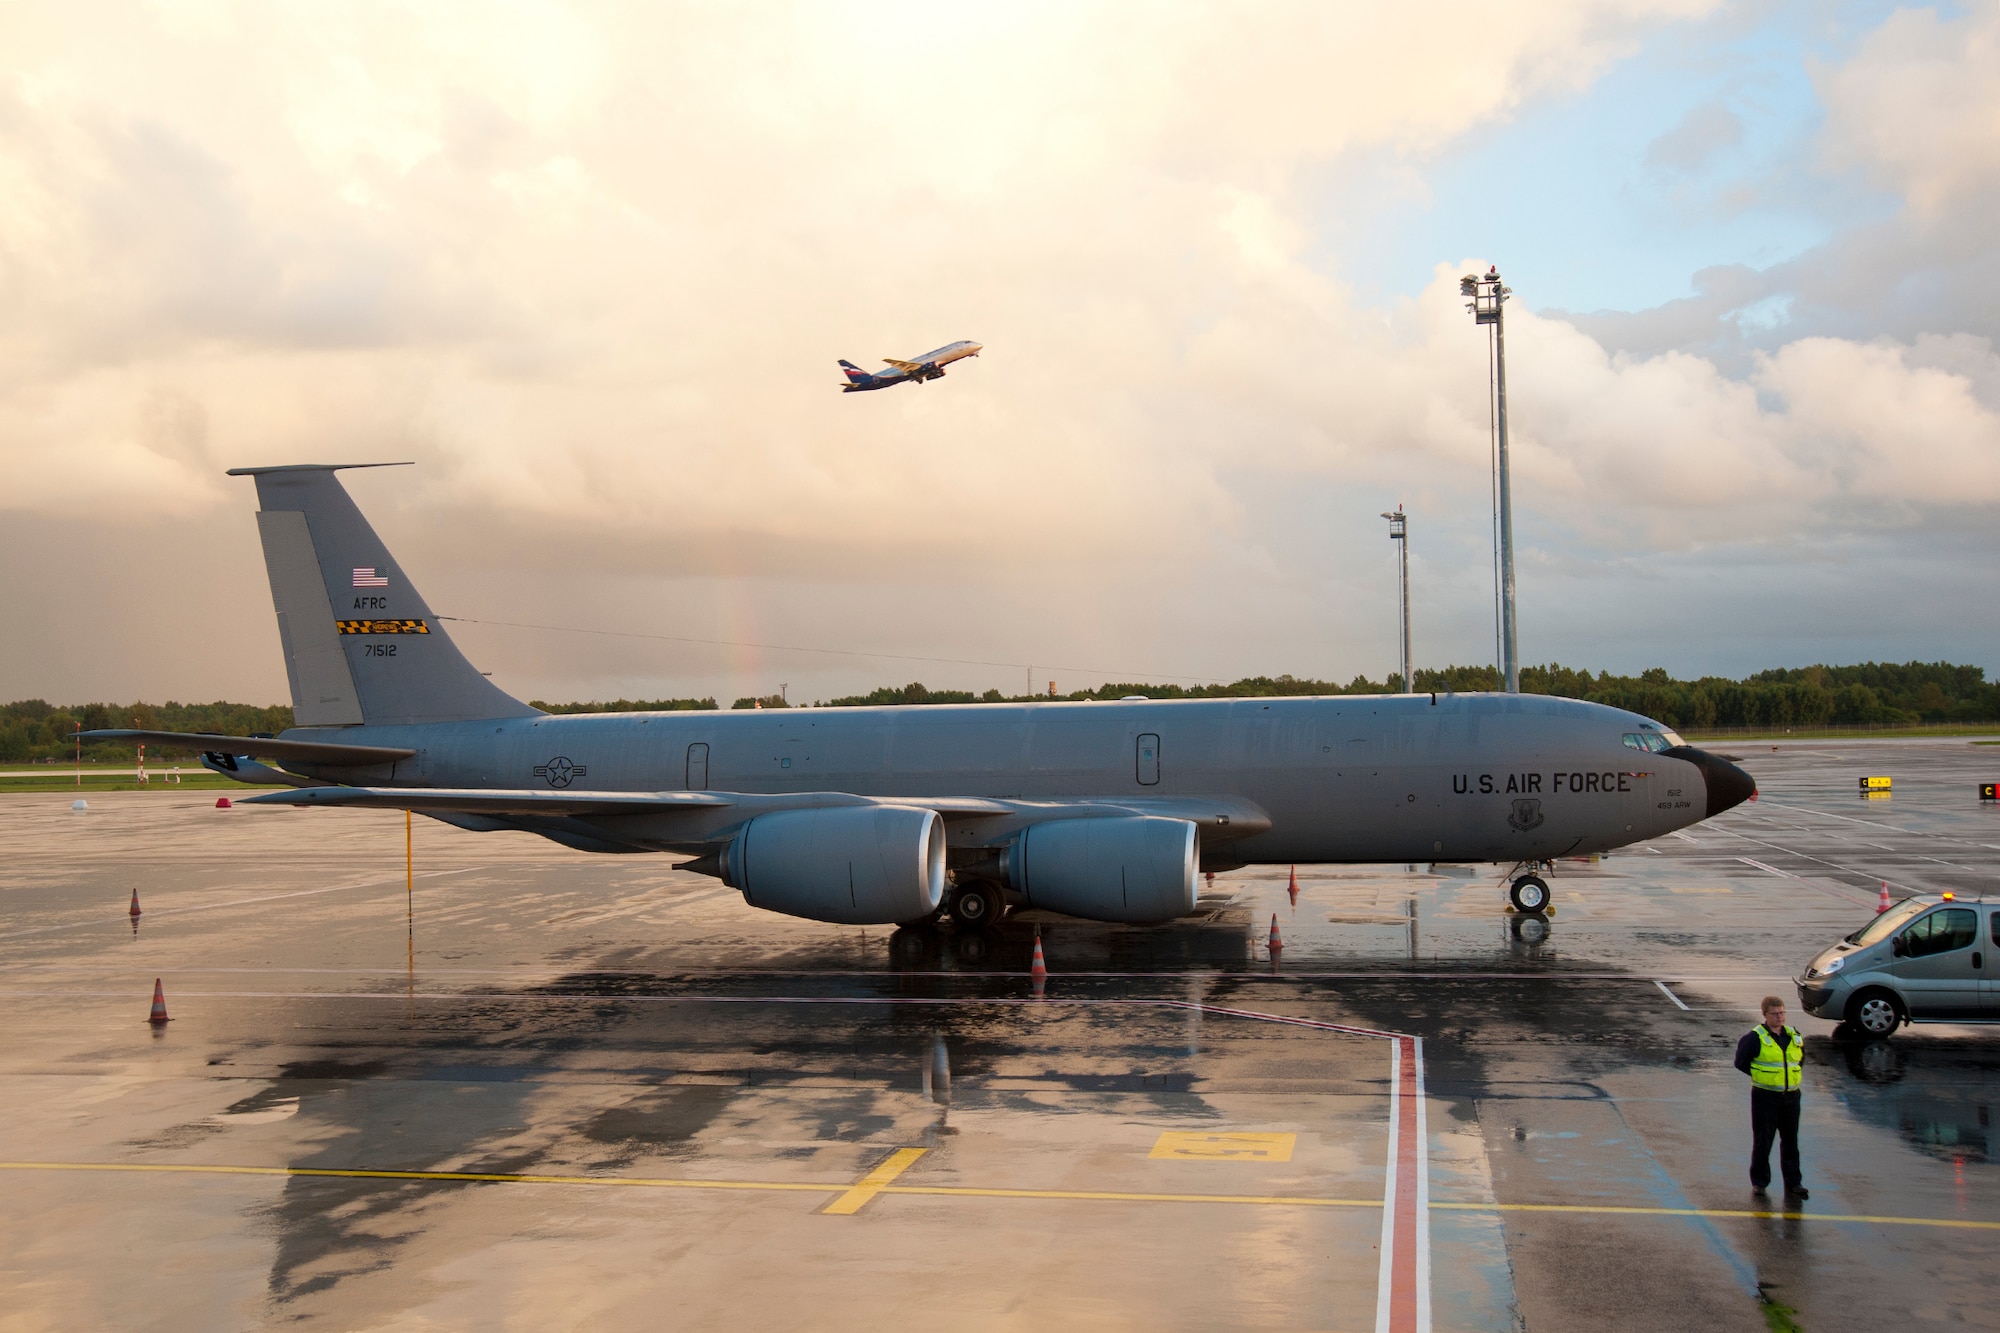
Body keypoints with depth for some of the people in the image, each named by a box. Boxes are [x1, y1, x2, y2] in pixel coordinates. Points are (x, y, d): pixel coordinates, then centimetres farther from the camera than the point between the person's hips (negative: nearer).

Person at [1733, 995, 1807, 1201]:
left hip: (1791, 1097, 4)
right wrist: (1759, 1075, -2)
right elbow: (1741, 1062, -6)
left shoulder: (1794, 1036, 7)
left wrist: (1791, 1074, 10)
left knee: (1790, 1141, 9)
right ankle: (1759, 1181, 15)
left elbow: (1801, 1059, 23)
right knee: (1762, 1141, 4)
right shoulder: (1755, 1038, -10)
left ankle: (1793, 1183, 15)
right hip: (1765, 1097, -4)